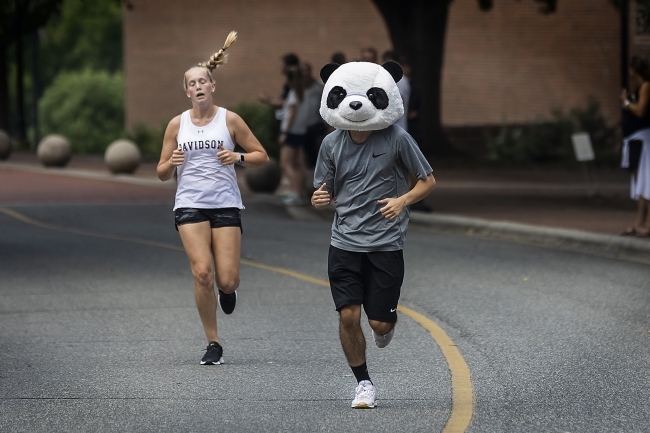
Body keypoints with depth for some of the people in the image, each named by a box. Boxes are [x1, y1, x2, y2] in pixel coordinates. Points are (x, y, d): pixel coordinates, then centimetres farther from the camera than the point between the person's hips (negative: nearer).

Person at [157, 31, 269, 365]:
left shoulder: (229, 120, 2)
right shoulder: (177, 124, 6)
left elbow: (262, 156, 7)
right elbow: (162, 173, 11)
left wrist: (238, 158, -12)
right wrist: (172, 163, -12)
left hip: (226, 205, 0)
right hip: (189, 205, 1)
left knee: (227, 280, -8)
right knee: (202, 273, -17)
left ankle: (227, 291, 32)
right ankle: (213, 344, -4)